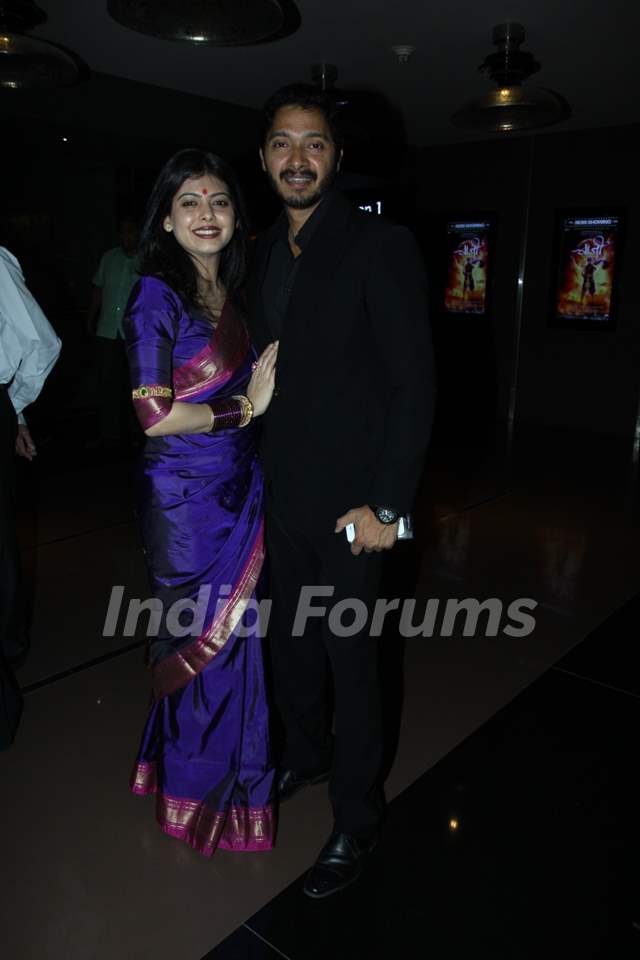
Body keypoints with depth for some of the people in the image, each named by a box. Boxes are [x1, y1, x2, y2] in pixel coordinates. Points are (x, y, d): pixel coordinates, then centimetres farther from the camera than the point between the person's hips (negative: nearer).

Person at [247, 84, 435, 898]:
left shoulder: (381, 245, -11)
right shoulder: (264, 252, 9)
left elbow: (413, 385, -14)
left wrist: (385, 505, -17)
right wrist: (257, 467, 8)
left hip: (348, 498, -6)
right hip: (280, 491, 6)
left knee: (348, 655, 6)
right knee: (290, 638, 18)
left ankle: (356, 816, 27)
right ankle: (305, 753, 44)